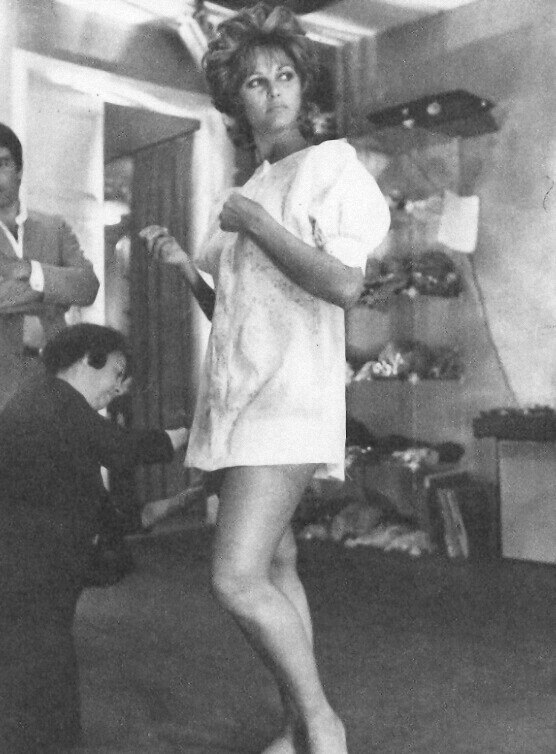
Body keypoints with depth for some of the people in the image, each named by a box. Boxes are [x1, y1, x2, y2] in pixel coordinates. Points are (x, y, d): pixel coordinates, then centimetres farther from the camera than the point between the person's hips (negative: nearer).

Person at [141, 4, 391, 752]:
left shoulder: (332, 162, -1)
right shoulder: (251, 191, 20)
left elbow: (344, 285, -17)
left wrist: (253, 223, -10)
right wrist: (181, 262, 7)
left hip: (288, 395, -8)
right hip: (236, 395, 8)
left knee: (238, 578, -16)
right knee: (274, 566, 10)